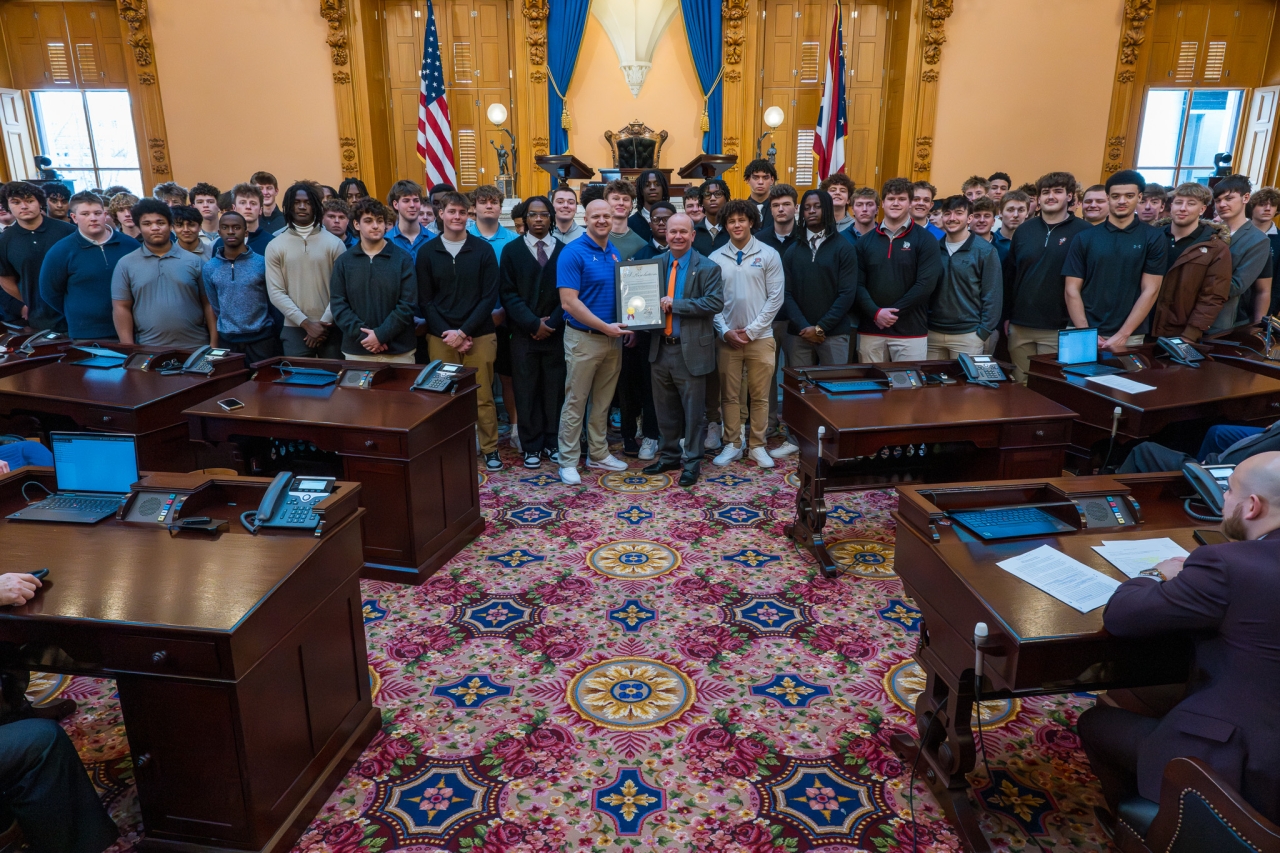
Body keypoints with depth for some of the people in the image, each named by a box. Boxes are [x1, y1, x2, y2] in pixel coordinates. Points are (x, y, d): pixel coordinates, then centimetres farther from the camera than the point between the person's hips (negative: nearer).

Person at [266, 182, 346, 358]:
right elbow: (276, 292, -2)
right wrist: (306, 323, -11)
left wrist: (324, 322, -9)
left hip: (331, 328, 0)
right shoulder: (275, 247, 5)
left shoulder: (335, 243, 3)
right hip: (294, 329, 0)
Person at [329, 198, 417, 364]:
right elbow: (337, 304, 0)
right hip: (356, 351, 1)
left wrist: (381, 334, -15)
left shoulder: (403, 258, 1)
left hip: (398, 350, -1)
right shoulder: (343, 261, 6)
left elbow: (408, 304, -6)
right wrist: (362, 335, -13)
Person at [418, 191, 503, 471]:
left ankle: (490, 448, 15)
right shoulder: (427, 252, 5)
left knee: (483, 396, 2)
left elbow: (490, 296, -2)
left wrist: (464, 331, -10)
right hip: (440, 337, 1)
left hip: (479, 335, -1)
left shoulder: (483, 250, 2)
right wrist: (448, 333, -8)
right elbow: (425, 300, 4)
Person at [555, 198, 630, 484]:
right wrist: (605, 327, -19)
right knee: (575, 401, 2)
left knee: (603, 401, 15)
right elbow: (569, 302, -19)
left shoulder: (615, 253, 9)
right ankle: (568, 461, 13)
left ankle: (598, 454, 27)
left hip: (613, 338, 7)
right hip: (583, 338, -6)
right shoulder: (573, 253, -12)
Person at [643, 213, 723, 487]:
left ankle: (692, 461, 17)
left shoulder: (707, 268, -7)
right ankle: (669, 455, 30)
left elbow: (716, 302, -18)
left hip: (691, 349, -5)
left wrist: (675, 304, -21)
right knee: (665, 409, 15)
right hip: (661, 348, 5)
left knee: (693, 410, 5)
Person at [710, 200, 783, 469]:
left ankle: (756, 446, 17)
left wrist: (752, 330, -9)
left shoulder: (769, 255, -1)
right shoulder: (715, 258, 3)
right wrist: (725, 331, -8)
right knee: (730, 395, 8)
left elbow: (776, 297, -4)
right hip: (727, 337, 1)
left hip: (760, 336, -1)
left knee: (759, 396, 6)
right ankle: (732, 444, 19)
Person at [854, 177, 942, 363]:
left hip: (911, 331, -2)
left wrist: (893, 312, -14)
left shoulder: (925, 240, 1)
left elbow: (926, 284, -9)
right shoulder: (865, 241, 10)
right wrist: (876, 313, -14)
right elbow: (857, 284, 1)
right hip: (870, 330, 3)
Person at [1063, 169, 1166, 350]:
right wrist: (1085, 333, -11)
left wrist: (1122, 335, -12)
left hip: (1130, 338, -1)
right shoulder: (1084, 238, 5)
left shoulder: (1153, 238, 3)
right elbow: (1072, 290, 0)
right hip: (1085, 335, 1)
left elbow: (1150, 291, -3)